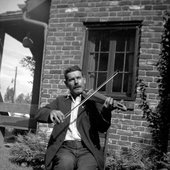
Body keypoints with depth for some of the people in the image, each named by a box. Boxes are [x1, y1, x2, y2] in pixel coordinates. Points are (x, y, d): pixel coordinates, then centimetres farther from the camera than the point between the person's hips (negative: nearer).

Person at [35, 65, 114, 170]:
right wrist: (51, 112, -17)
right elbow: (39, 114, 7)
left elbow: (102, 128, -1)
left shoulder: (93, 101, 11)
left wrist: (106, 110, -22)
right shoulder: (61, 100, 19)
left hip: (88, 149, -1)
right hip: (65, 147, 1)